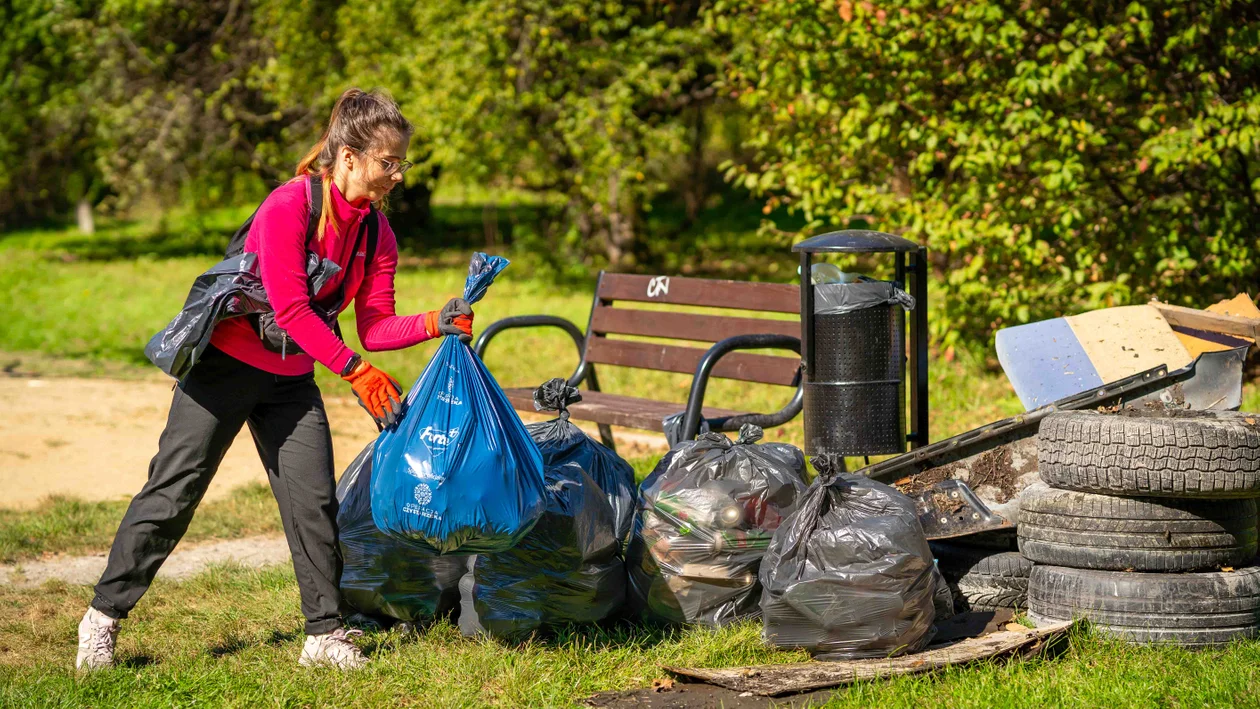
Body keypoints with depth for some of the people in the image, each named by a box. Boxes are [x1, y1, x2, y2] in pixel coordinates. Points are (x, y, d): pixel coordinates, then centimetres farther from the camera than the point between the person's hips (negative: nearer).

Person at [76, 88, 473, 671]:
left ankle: (324, 635, 9)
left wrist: (437, 322, -20)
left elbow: (375, 329, -4)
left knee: (315, 501, 0)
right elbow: (291, 310, -28)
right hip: (226, 365, -6)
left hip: (291, 381, 6)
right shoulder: (289, 205, -23)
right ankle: (104, 616, 11)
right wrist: (356, 371, -29)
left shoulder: (376, 234, -2)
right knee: (173, 492, -2)